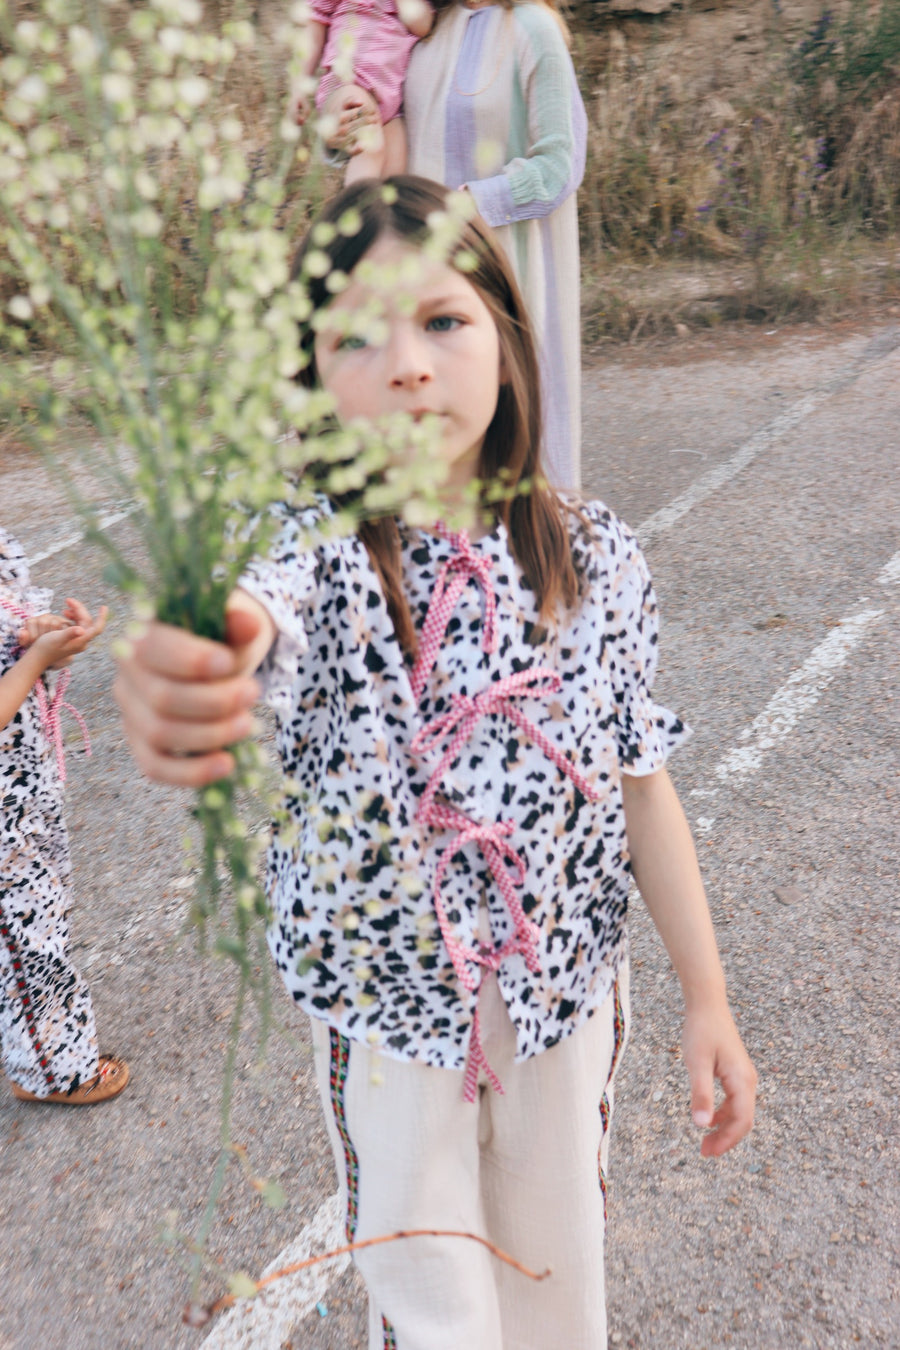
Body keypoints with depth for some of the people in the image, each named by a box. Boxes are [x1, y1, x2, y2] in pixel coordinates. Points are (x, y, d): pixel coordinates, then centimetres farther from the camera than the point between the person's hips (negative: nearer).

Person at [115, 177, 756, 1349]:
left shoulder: (596, 556, -11)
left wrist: (707, 994, -2)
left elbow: (640, 778, -5)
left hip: (568, 977, 2)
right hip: (383, 992, -1)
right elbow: (255, 619, -43)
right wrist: (192, 676, -68)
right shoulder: (317, 551, -19)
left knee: (558, 1252, 25)